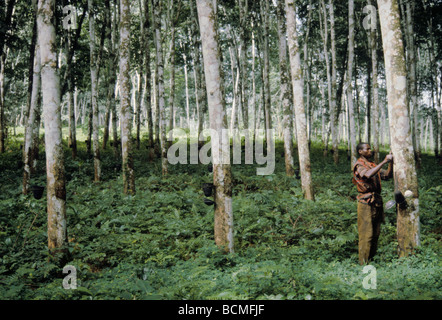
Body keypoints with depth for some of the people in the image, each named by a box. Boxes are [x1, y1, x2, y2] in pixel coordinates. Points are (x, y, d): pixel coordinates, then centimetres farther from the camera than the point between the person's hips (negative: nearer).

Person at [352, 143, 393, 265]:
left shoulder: (373, 165, 18)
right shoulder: (358, 165, -7)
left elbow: (388, 175, 14)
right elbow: (368, 174, -27)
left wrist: (391, 162, -1)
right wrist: (384, 161, -25)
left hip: (377, 202, 8)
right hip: (366, 203, -8)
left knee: (375, 233, 10)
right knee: (366, 234, -7)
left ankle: (372, 259, 18)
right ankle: (364, 263, -2)